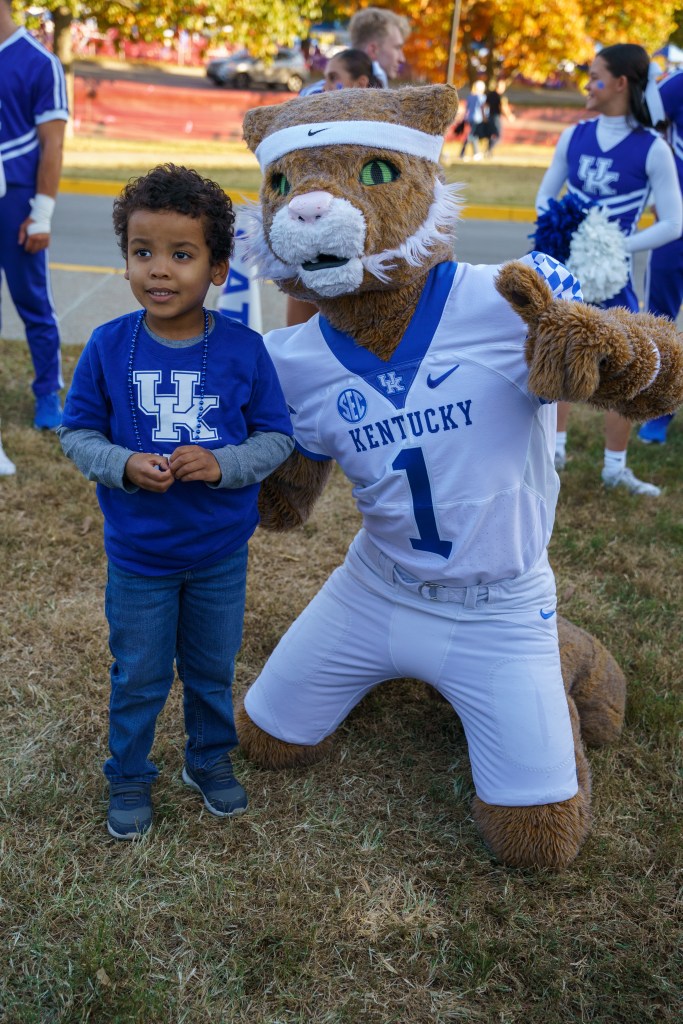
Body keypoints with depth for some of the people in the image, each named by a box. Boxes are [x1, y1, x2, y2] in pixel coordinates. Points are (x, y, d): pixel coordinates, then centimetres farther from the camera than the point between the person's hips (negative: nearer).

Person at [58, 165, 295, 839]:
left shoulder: (243, 349, -13)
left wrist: (222, 465, -25)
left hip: (221, 553, 1)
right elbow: (77, 433, -5)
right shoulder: (108, 347, -13)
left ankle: (210, 761, 45)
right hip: (137, 554, 0)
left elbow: (276, 437, -7)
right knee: (138, 678, 15)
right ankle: (129, 777, 39)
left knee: (212, 669, 21)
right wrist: (124, 466, -23)